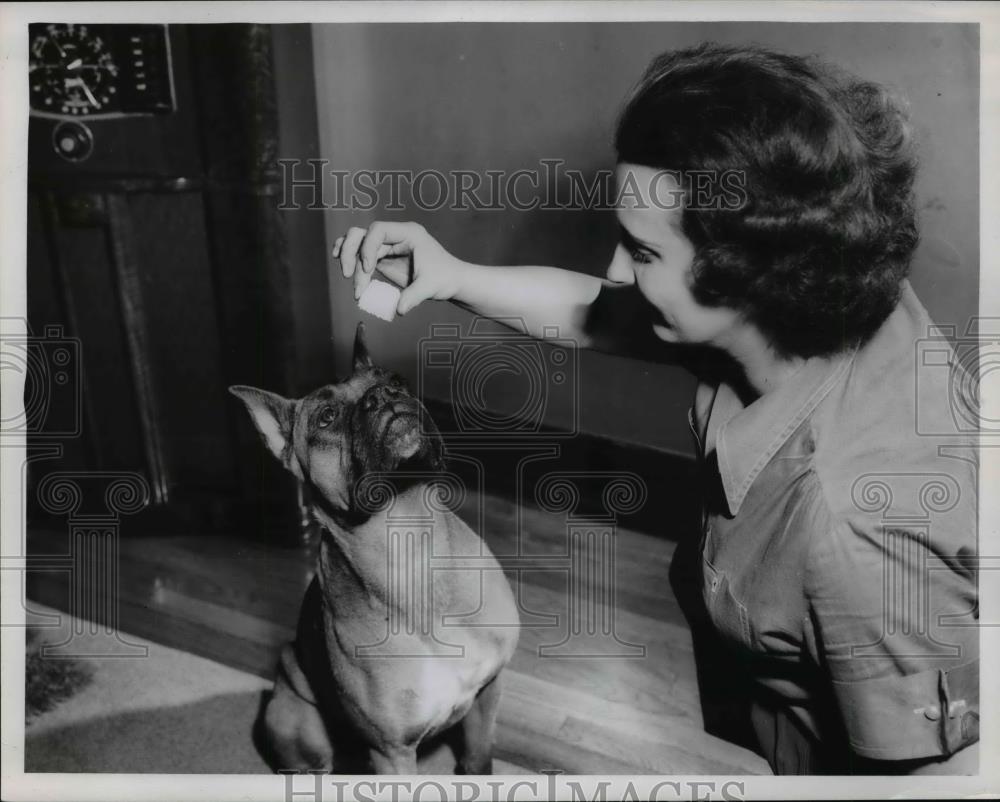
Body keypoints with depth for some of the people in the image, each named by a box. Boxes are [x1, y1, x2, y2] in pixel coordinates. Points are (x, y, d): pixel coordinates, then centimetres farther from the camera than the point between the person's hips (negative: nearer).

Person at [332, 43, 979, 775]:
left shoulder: (850, 524, -39)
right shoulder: (834, 299, -16)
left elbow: (953, 767, -29)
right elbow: (604, 317, -3)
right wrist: (453, 276, -11)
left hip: (834, 753, -6)